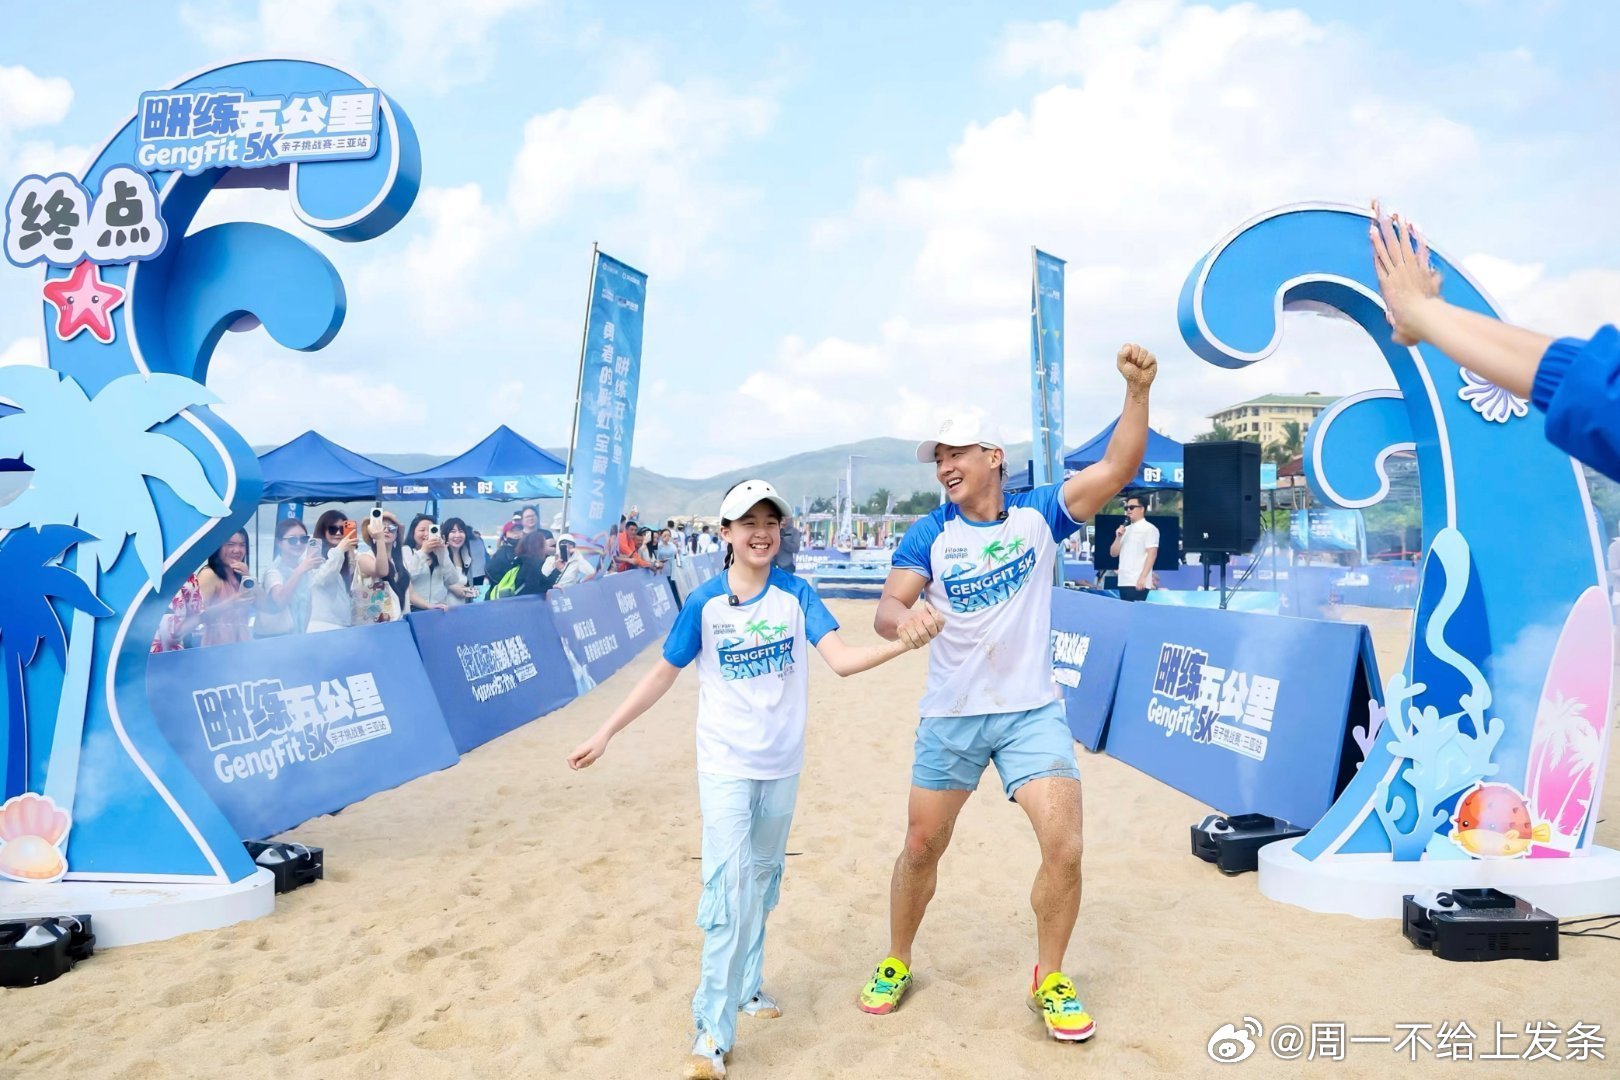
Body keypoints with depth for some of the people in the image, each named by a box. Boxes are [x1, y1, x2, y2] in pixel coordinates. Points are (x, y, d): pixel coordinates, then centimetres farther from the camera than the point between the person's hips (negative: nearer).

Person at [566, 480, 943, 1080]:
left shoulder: (796, 595, -6)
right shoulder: (704, 603, -9)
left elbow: (842, 659, -17)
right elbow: (663, 675, 0)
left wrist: (903, 643, -34)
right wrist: (605, 733, -2)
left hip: (782, 765, 3)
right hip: (725, 765, -3)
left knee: (763, 880, 16)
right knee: (730, 885, -12)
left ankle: (746, 984, 36)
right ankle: (712, 1030, -5)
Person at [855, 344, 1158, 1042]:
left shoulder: (1039, 513, -1)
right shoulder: (929, 535, -2)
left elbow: (1117, 469, -12)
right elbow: (886, 607, -11)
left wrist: (1137, 392, -27)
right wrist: (903, 618, -36)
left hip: (1033, 712, 0)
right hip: (950, 716, 1)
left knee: (1064, 848, -9)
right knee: (921, 848, 9)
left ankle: (1050, 979, 15)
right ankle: (896, 964, 32)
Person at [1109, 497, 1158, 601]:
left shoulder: (1149, 529, -2)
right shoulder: (1125, 529, 19)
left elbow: (1152, 554, -10)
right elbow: (1113, 553, 17)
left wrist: (1143, 577, -18)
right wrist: (1118, 537, 0)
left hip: (1138, 583, -7)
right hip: (1123, 582, 7)